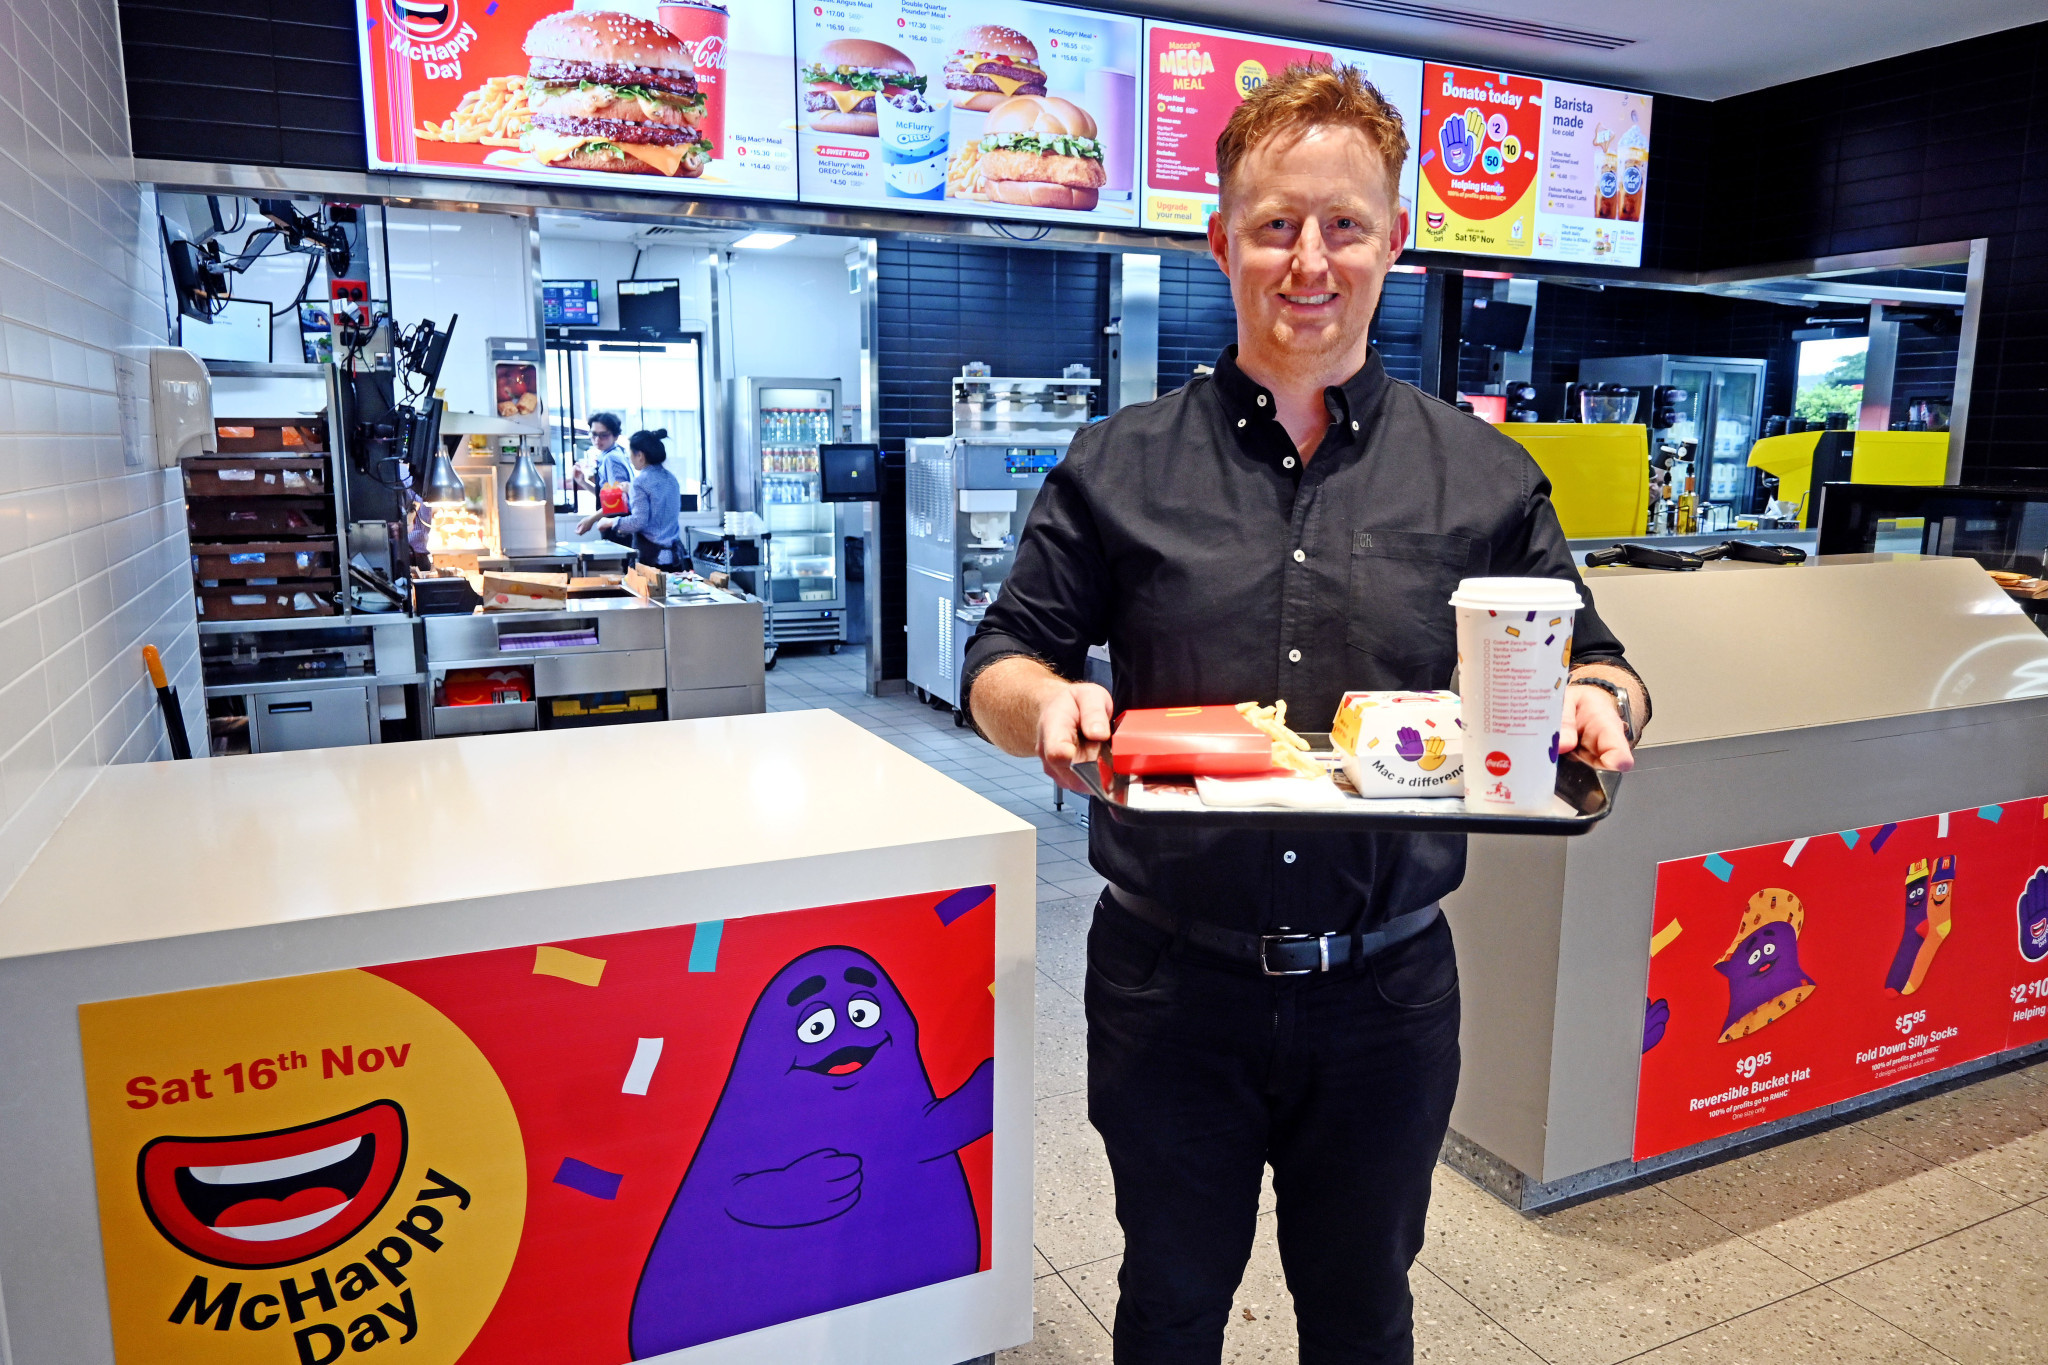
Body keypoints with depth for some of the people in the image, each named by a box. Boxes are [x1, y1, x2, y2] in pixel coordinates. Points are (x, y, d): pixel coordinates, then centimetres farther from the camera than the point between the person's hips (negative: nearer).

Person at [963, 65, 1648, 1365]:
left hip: (1387, 989, 1)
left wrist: (1596, 703, -18)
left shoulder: (1486, 475, 0)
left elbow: (1590, 661, 6)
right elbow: (1001, 657, 1)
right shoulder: (1119, 465, -2)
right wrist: (1047, 699, -22)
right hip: (1169, 983, 0)